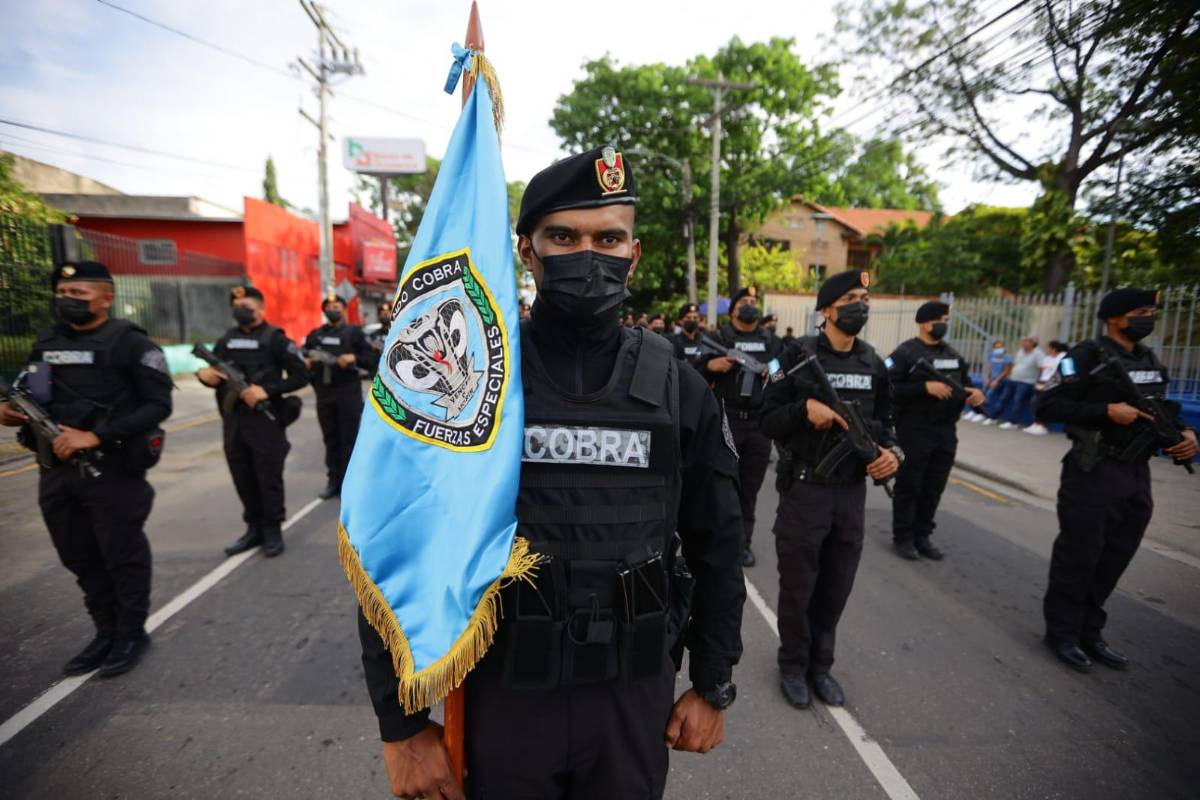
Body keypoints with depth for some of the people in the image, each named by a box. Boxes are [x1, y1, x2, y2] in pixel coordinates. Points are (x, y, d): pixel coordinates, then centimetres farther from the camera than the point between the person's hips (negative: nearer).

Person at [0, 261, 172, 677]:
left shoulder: (130, 342, -9)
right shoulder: (45, 343, 11)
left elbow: (158, 405, -15)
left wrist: (96, 437, -21)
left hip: (112, 470, -6)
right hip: (56, 470, 7)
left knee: (123, 556, 5)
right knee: (79, 558, 16)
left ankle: (132, 634, 22)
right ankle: (106, 632, 32)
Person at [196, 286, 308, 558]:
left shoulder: (274, 338, -4)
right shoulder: (226, 340, 13)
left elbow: (300, 376, -9)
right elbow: (212, 372, 20)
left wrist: (267, 390, -19)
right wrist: (204, 374, -3)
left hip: (265, 420, -6)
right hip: (233, 421, 6)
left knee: (269, 479, 2)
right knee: (243, 480, 13)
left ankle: (273, 530, 15)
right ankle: (254, 528, 26)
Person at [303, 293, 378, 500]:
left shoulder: (354, 332, 2)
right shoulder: (315, 334, 14)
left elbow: (373, 359, -3)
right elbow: (303, 357, 15)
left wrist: (354, 358, -20)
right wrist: (305, 362, -6)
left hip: (348, 392, -4)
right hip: (324, 393, 4)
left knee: (349, 438, 0)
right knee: (330, 438, 9)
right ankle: (333, 481, 18)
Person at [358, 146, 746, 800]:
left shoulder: (679, 391, -6)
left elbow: (714, 547, 3)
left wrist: (714, 685, 6)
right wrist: (402, 725, -6)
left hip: (635, 695, 2)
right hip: (504, 695, -1)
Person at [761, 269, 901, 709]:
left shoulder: (874, 364, 7)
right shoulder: (799, 356, -8)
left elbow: (883, 422, 14)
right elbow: (769, 420, -8)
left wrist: (892, 451, -6)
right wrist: (805, 409, -26)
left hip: (852, 491, 5)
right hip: (804, 489, -4)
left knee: (836, 588, 16)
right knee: (798, 587, 10)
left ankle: (820, 665, 36)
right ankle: (793, 666, 31)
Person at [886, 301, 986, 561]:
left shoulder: (953, 355, 15)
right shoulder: (905, 353, -8)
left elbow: (965, 384, 20)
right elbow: (890, 390, -17)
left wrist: (975, 393, -2)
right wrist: (925, 387, -24)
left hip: (946, 432, 6)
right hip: (914, 432, -6)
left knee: (933, 489, 11)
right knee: (908, 487, 3)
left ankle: (922, 536, 24)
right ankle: (903, 537, 15)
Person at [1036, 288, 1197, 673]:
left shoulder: (1151, 361, 14)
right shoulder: (1088, 357, -10)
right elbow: (1047, 407, -16)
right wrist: (1106, 412, -22)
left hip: (1137, 476, 8)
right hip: (1094, 474, -8)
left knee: (1113, 560, 14)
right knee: (1078, 557, 1)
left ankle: (1088, 632, 28)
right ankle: (1062, 632, 15)